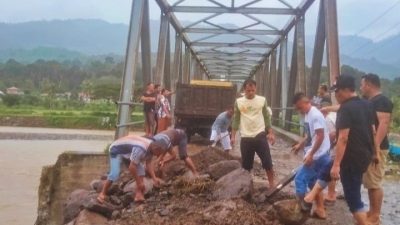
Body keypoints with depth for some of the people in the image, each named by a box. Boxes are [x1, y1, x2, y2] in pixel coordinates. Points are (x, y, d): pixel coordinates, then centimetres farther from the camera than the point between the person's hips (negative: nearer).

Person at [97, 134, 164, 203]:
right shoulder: (140, 149, -41)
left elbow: (149, 163, -6)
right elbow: (131, 167, -36)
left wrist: (154, 178, -15)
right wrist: (139, 182, -26)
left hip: (127, 151, 8)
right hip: (116, 150, -8)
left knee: (140, 169, -8)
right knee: (114, 174, -23)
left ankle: (138, 194, -2)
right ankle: (102, 194, -4)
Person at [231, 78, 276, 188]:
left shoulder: (262, 100, 1)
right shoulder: (238, 102, 1)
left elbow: (267, 118, 8)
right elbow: (236, 119, 7)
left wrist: (271, 133, 3)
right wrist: (233, 136, 4)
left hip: (260, 135, 0)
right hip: (245, 137, 1)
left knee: (267, 162, -1)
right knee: (246, 164, 9)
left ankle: (272, 184, 12)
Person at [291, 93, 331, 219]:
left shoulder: (315, 115, -19)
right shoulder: (307, 115, 12)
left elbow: (320, 136, -24)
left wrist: (310, 154, -24)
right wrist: (300, 145, 19)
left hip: (318, 156, -10)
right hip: (315, 155, 10)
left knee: (300, 179, -6)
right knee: (313, 182, 16)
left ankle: (303, 206, 6)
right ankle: (320, 210, 24)